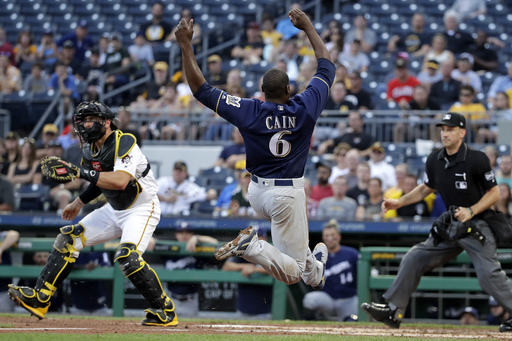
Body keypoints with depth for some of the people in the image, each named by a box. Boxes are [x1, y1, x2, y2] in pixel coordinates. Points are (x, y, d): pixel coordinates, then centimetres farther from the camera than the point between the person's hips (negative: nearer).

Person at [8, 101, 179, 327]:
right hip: (114, 210, 9)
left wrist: (80, 172, -41)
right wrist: (80, 202, 19)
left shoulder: (124, 143, -23)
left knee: (127, 256, -30)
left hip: (141, 209, -9)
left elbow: (120, 181, -38)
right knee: (69, 239, 0)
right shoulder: (90, 150, 2)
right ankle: (39, 299, 1)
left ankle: (165, 311, -17)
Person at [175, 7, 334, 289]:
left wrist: (186, 46, -9)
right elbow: (327, 67, 2)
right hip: (287, 196, -4)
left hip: (257, 192, 4)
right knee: (291, 273, -5)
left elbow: (201, 89, -11)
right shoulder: (305, 108, -13)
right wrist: (308, 27, 11)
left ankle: (312, 270, 30)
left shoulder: (249, 112, -13)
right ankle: (251, 248, -30)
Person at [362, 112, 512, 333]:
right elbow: (427, 188, 19)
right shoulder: (435, 160, 2)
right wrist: (399, 203, 9)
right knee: (415, 259, 4)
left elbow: (494, 193, -11)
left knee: (488, 274, -20)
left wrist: (471, 211, -23)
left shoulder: (476, 160, -16)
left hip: (477, 225, -7)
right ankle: (393, 310, 8)